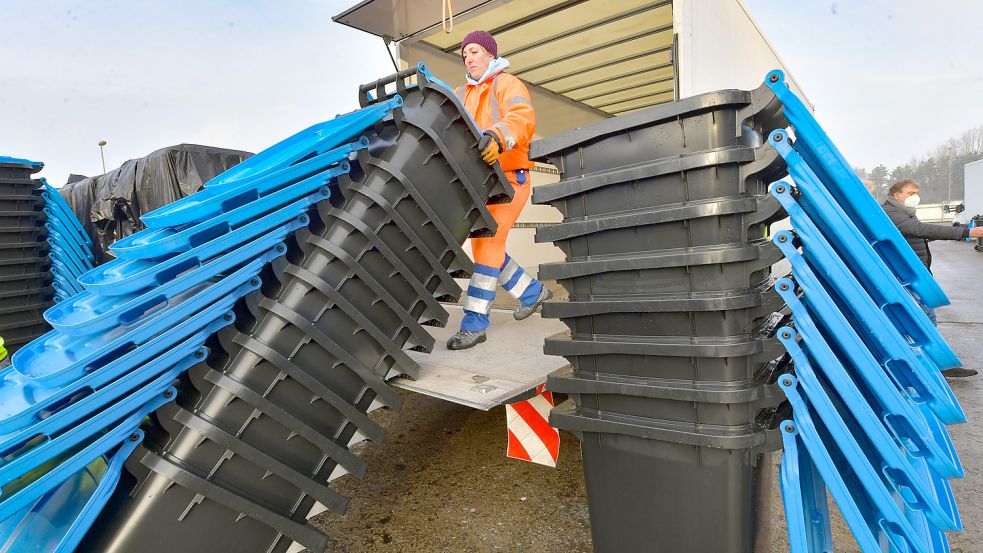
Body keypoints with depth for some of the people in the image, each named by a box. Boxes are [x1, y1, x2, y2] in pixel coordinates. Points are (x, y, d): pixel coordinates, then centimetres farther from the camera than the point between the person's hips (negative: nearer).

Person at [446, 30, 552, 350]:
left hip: (508, 178, -8)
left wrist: (499, 137, -44)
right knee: (483, 247, 10)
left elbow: (523, 118, -24)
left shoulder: (507, 85, -3)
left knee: (487, 244, -16)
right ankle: (532, 292, 28)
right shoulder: (462, 95, 20)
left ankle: (474, 323, -14)